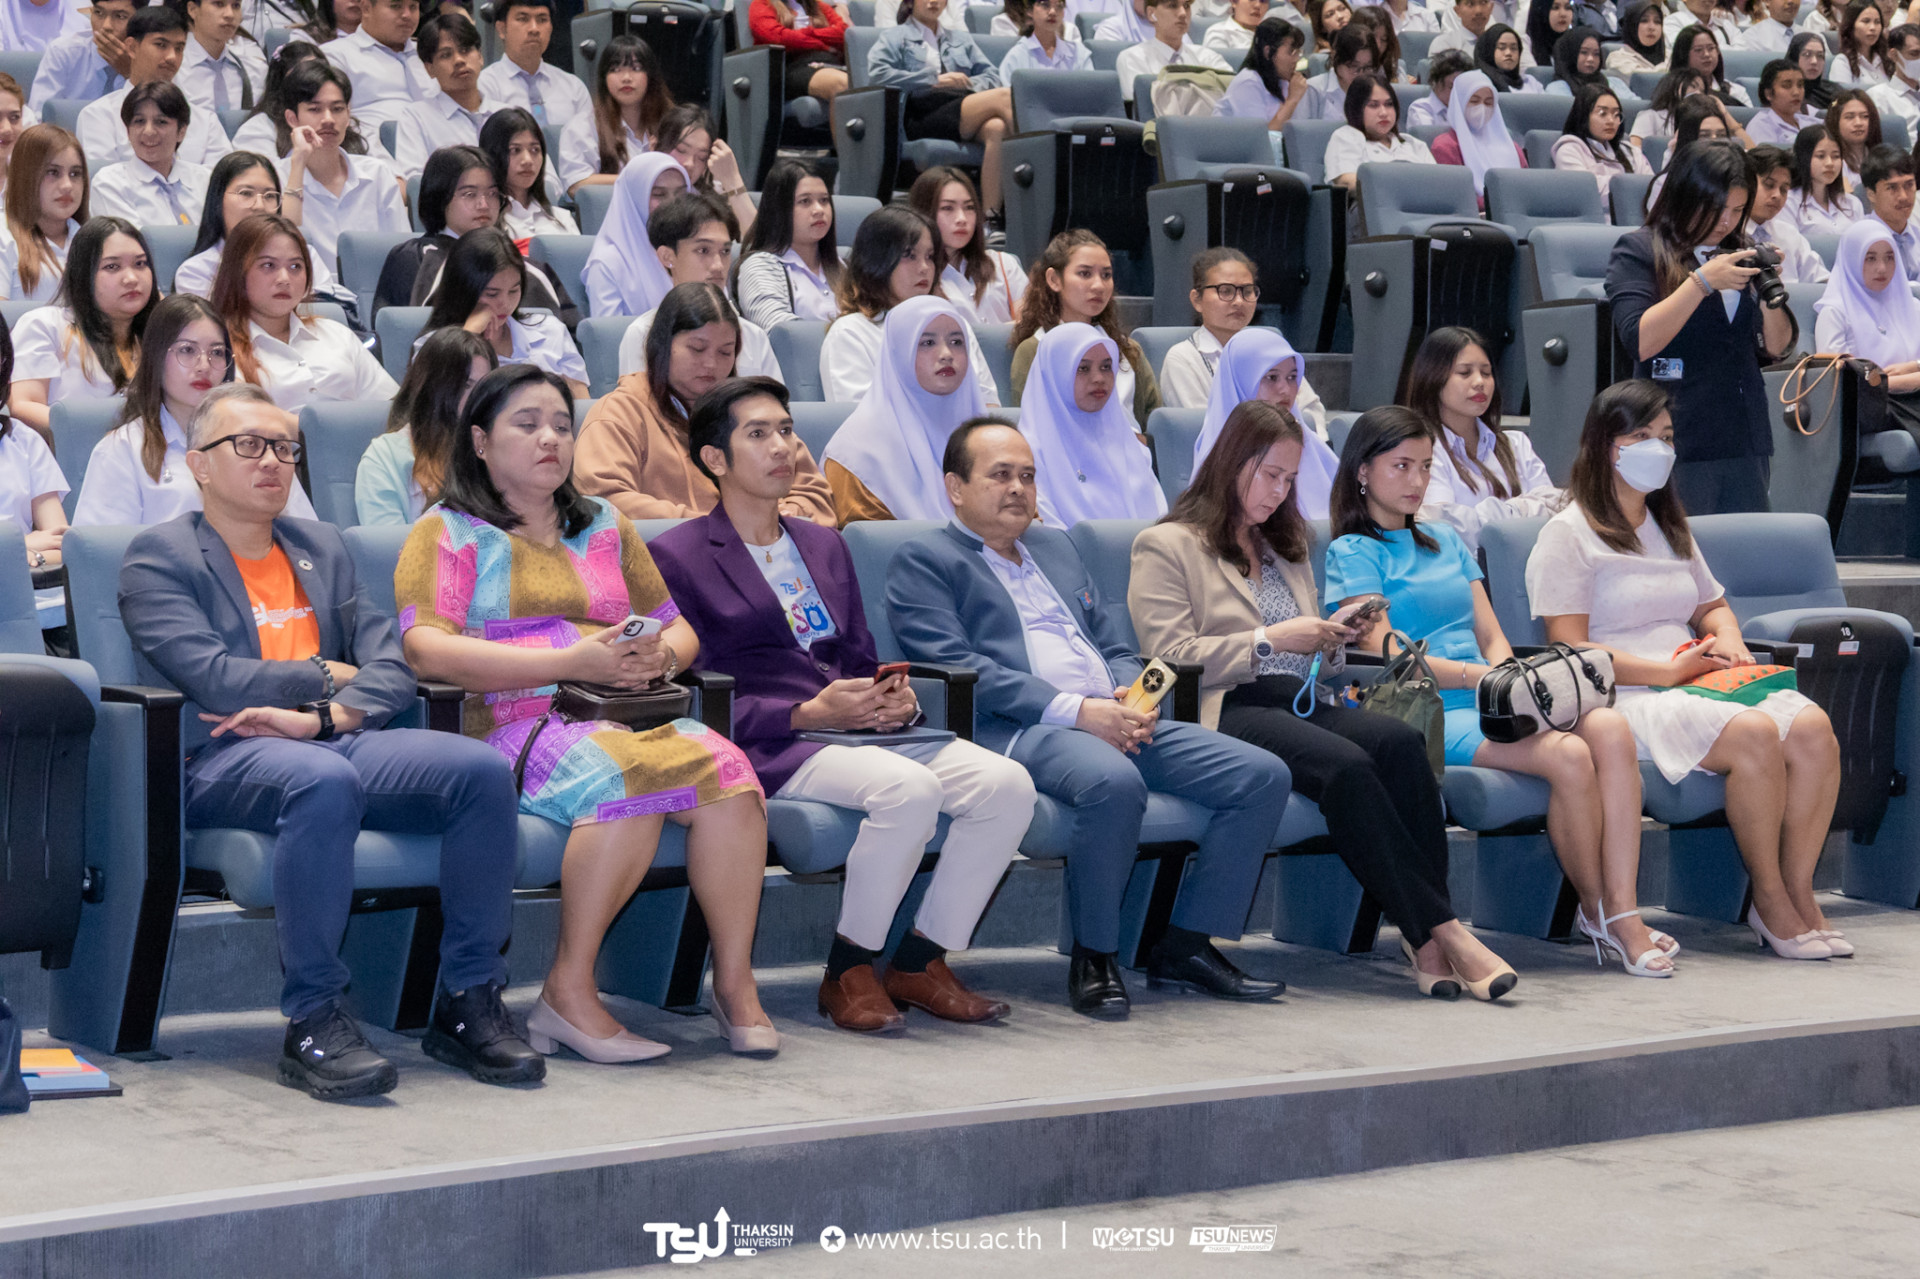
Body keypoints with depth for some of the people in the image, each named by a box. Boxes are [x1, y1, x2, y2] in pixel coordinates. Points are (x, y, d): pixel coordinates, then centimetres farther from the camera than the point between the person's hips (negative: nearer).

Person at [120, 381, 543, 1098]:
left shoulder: (324, 548, 24)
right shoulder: (159, 558, 6)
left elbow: (392, 670, 12)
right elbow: (213, 680, -9)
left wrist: (322, 717, -9)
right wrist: (326, 675, 2)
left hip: (340, 741, 6)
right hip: (225, 760, -6)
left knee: (483, 769, -22)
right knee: (324, 782, -40)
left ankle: (469, 1003, -15)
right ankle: (312, 1026, -33)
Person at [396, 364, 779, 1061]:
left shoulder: (605, 526, 27)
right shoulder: (448, 532, 8)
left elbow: (679, 625, 28)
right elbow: (428, 649, -8)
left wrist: (660, 655, 1)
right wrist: (573, 662, -14)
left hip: (629, 714, 5)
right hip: (516, 723, -5)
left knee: (725, 768, -28)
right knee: (629, 776, -37)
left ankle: (735, 983, -24)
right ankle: (569, 991, -29)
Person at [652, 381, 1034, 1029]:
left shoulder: (824, 545, 26)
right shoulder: (677, 556, 3)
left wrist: (896, 699, 1)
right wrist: (807, 714, -16)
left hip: (863, 730, 7)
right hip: (767, 749, -7)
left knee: (1007, 783, -18)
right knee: (909, 788, -34)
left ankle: (921, 962, -7)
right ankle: (848, 974, -17)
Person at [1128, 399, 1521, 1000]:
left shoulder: (1286, 548, 32)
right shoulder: (1165, 546, 9)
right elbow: (1170, 656, -4)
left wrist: (1330, 638, 11)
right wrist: (1270, 640, -9)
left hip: (1302, 703, 6)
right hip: (1225, 713, -6)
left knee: (1402, 741, -28)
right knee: (1346, 765, -35)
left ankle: (1424, 936, -37)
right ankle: (1443, 929, -36)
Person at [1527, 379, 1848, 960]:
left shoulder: (1669, 527, 26)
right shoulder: (1567, 536, -1)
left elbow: (1712, 604, 35)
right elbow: (1571, 652, -9)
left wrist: (1727, 639, 9)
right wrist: (1669, 671, -16)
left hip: (1695, 684, 7)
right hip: (1625, 697, -7)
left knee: (1812, 727, -22)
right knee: (1754, 734, -32)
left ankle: (1798, 894, -18)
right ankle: (1770, 902, -21)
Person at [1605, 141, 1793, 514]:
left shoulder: (1739, 255, 16)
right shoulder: (1638, 252, -1)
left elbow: (1775, 348, 15)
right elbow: (1640, 341, -15)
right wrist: (1703, 281, -16)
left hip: (1746, 442, 6)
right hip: (1679, 440, -6)